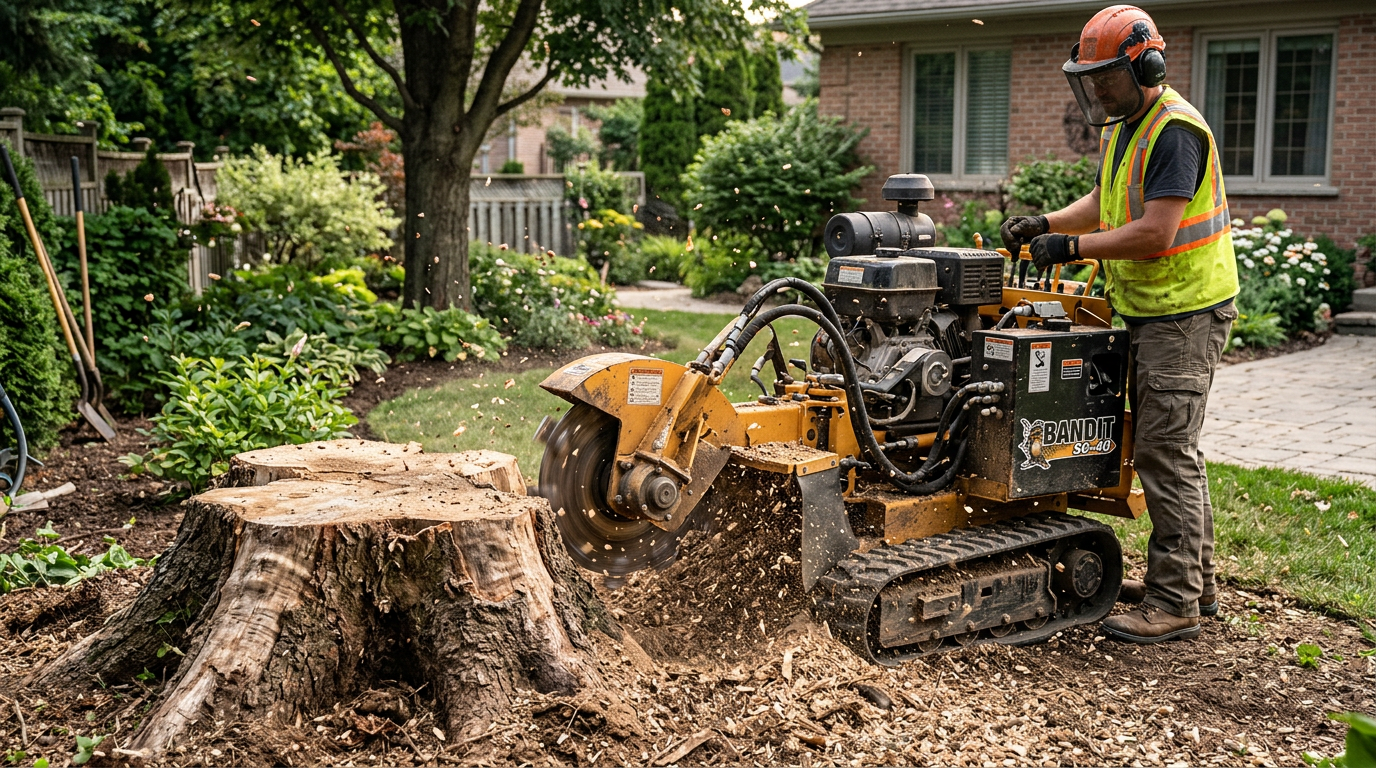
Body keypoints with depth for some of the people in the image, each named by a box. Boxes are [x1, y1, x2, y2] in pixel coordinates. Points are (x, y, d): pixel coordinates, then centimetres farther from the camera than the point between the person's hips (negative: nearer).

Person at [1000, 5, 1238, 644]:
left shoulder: (1175, 130, -20)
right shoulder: (1121, 127, 13)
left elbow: (1156, 234, -26)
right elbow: (1104, 204, 23)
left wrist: (1073, 246, -20)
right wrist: (1045, 224, 7)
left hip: (1185, 313, -10)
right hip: (1148, 311, 10)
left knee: (1165, 451, -9)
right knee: (1166, 446, 16)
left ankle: (1175, 602, -3)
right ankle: (1194, 580, 27)